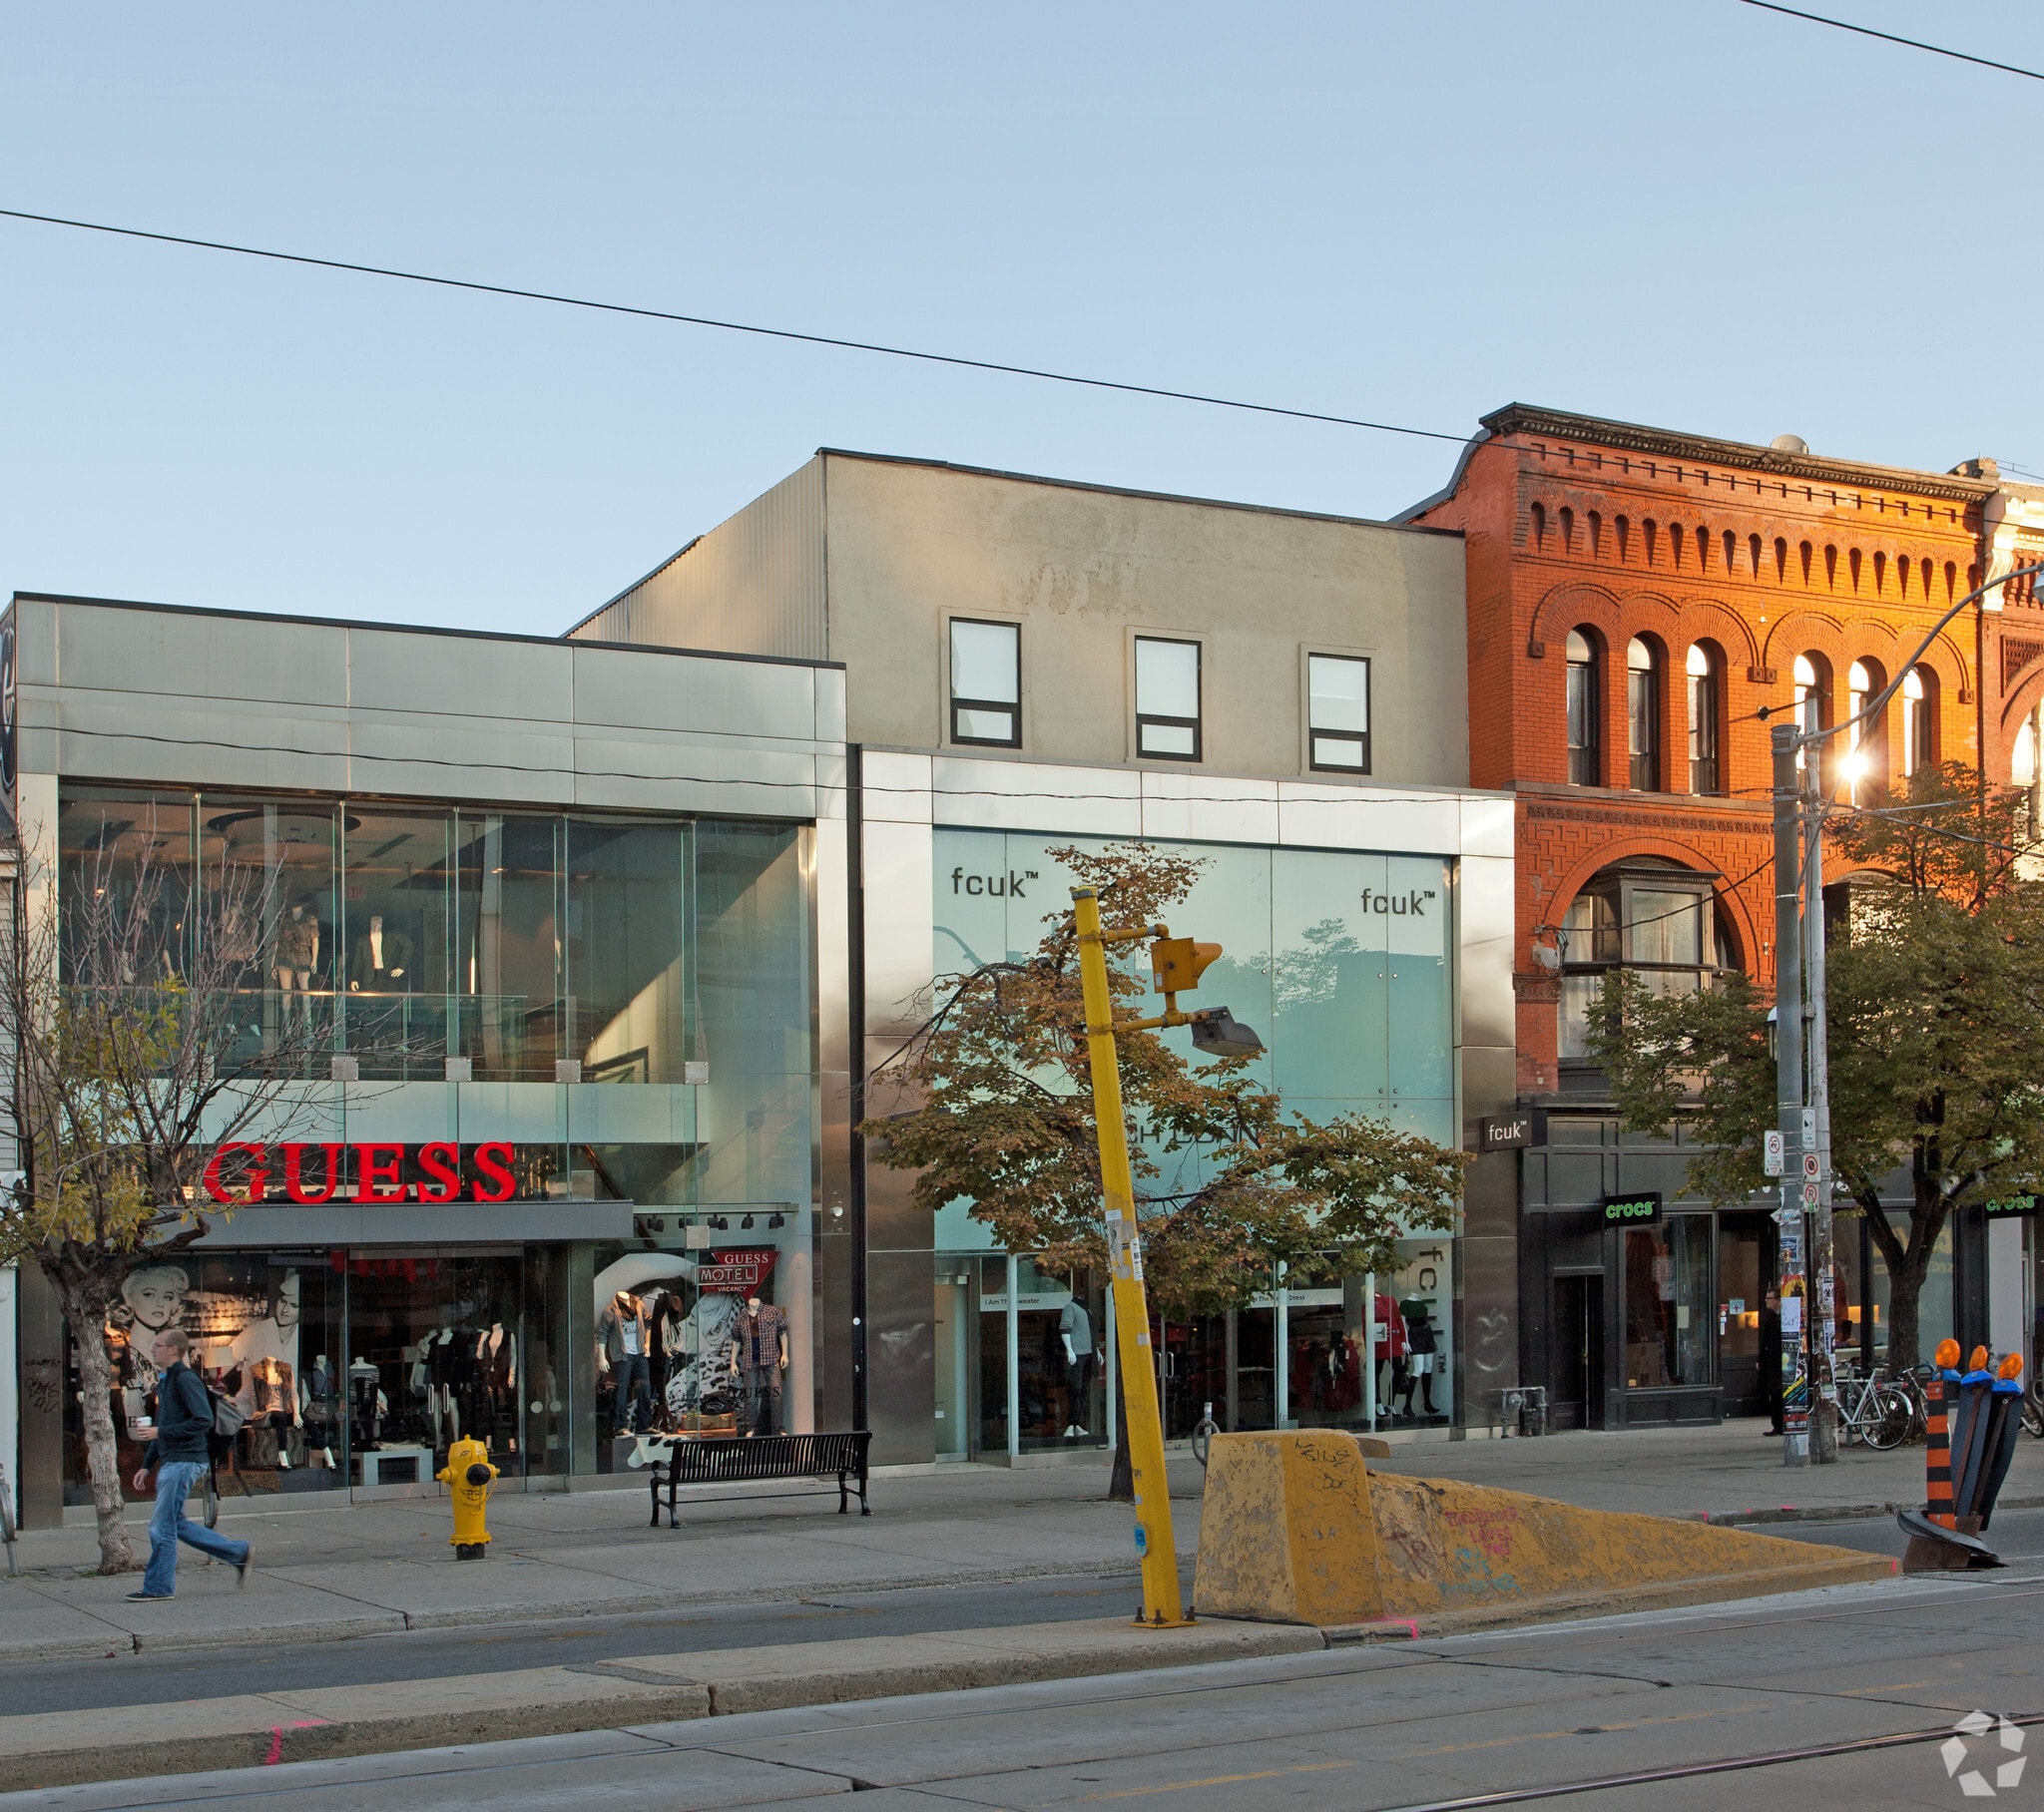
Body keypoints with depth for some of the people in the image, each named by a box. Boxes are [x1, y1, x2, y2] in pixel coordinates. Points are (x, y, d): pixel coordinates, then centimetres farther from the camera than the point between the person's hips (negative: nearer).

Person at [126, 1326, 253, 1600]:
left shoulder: (186, 1379, -13)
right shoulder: (165, 1381, 18)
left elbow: (204, 1420, -22)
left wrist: (162, 1432, -21)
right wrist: (146, 1466, 20)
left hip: (184, 1462, -10)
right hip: (170, 1462, 10)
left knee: (161, 1526, -6)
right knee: (175, 1524, 12)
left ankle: (158, 1586, 4)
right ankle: (238, 1553, 18)